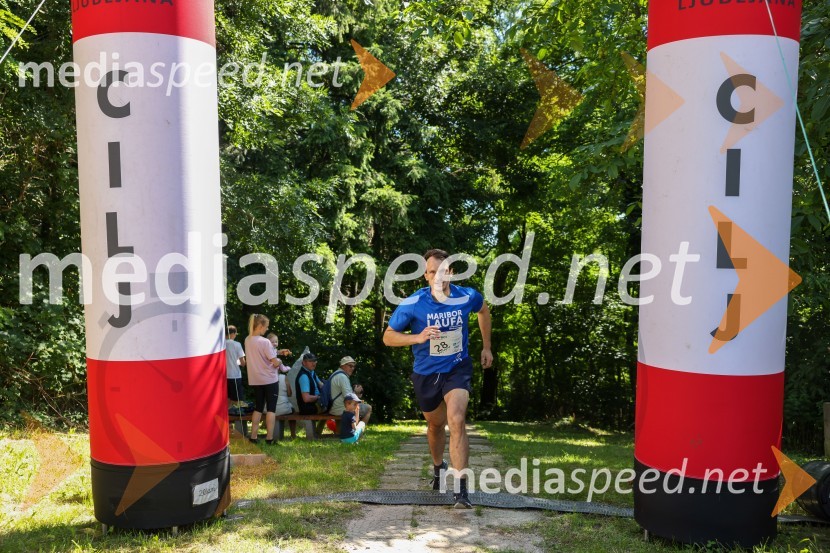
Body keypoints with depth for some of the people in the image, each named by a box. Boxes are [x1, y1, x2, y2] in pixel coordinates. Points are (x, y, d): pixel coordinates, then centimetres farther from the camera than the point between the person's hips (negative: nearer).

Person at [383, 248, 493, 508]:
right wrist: (418, 337, -27)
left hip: (457, 369, -1)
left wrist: (486, 347, 14)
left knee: (456, 421, -23)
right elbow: (388, 336, -10)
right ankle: (438, 467, 50)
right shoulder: (412, 304, -18)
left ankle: (461, 489, -16)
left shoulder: (467, 297, -13)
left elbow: (484, 310, 12)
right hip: (426, 373, 1)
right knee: (435, 425, 19)